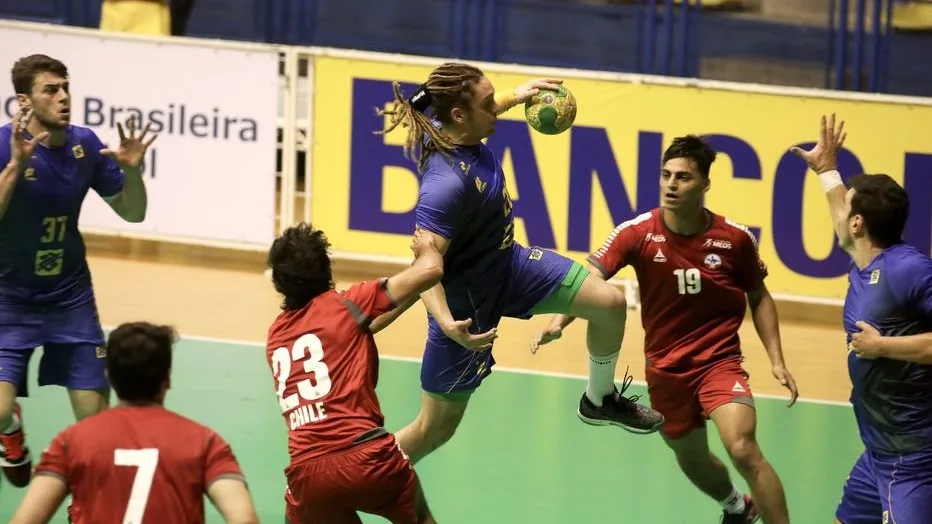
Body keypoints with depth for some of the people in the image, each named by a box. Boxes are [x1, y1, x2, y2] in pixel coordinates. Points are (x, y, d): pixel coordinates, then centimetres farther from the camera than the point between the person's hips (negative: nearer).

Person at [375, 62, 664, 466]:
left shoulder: (444, 126, -12)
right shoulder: (446, 182, -37)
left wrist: (515, 96, 17)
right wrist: (447, 324, -49)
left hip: (506, 262, 9)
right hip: (466, 299, -9)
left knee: (610, 303, 1)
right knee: (436, 427, 3)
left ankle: (599, 401, 28)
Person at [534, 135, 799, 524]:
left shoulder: (735, 239, -11)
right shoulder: (638, 232, -14)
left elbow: (759, 297, 5)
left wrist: (776, 360, -1)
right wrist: (559, 321, -42)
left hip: (719, 361, -3)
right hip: (665, 368, 3)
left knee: (743, 450, -25)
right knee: (691, 459, 21)